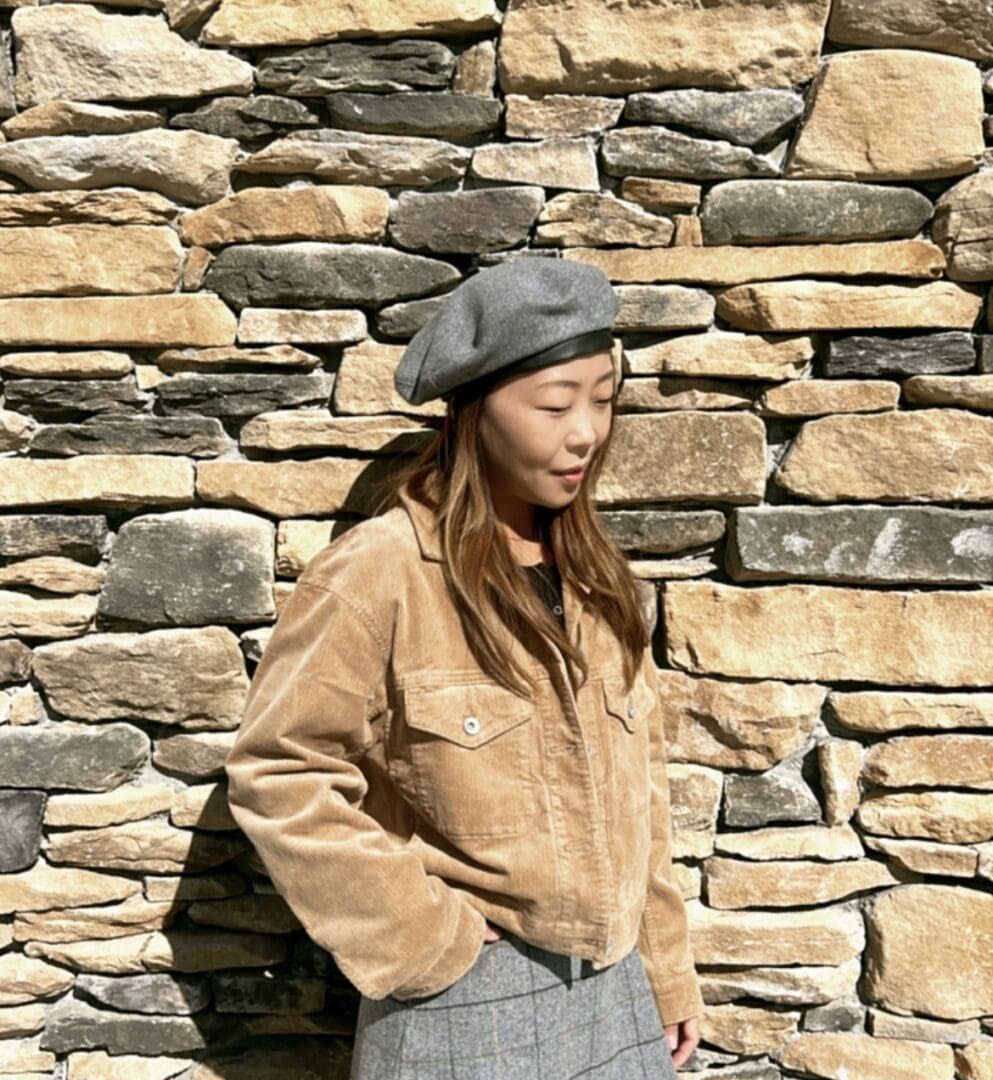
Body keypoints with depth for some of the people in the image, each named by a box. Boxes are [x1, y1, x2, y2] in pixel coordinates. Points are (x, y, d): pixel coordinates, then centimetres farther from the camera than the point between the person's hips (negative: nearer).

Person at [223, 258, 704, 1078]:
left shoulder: (593, 571, 2)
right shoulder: (379, 572, -17)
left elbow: (637, 780, 6)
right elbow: (278, 774, -15)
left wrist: (666, 966, 9)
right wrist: (422, 939, -14)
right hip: (466, 993, -5)